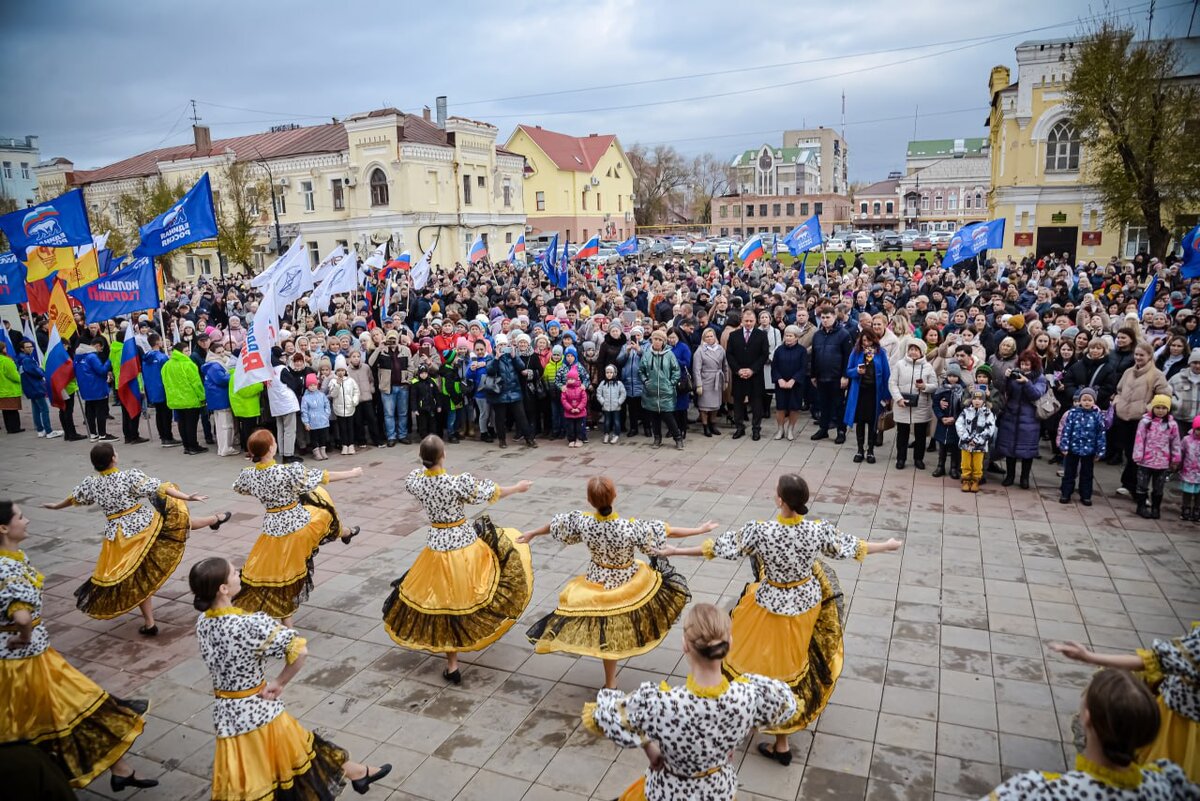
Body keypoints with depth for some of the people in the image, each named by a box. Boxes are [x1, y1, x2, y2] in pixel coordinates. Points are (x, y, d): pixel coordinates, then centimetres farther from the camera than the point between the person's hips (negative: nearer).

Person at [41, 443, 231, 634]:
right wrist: (187, 497, -23)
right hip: (146, 525, -4)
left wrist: (56, 506, 41)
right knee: (180, 520, 25)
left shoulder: (91, 483, 1)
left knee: (138, 578, 10)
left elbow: (73, 498, 20)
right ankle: (215, 519, 48)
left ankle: (149, 623, 16)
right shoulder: (130, 476, -14)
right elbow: (159, 489, -20)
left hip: (120, 537, 4)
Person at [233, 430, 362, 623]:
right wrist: (353, 473, -2)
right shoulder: (288, 471, -24)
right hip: (298, 525, -3)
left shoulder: (249, 474, -8)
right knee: (323, 506, 27)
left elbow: (237, 487, 17)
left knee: (278, 573, 15)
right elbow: (324, 477, -15)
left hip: (273, 530, 3)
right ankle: (344, 533, 55)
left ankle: (286, 622, 21)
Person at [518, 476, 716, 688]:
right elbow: (667, 531, -22)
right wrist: (700, 529, -8)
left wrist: (532, 533, 19)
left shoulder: (582, 521, -21)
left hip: (597, 583, 3)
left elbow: (557, 524, -1)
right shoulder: (630, 528, -31)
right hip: (628, 584, -3)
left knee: (608, 633, 22)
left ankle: (610, 682, 38)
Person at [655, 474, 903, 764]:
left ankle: (781, 745, 28)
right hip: (808, 601, 4)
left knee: (775, 667, 13)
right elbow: (853, 547, 0)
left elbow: (717, 547, -19)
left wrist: (675, 551, -7)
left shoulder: (761, 531, -28)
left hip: (774, 608, -4)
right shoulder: (818, 530, -18)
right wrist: (888, 545, 19)